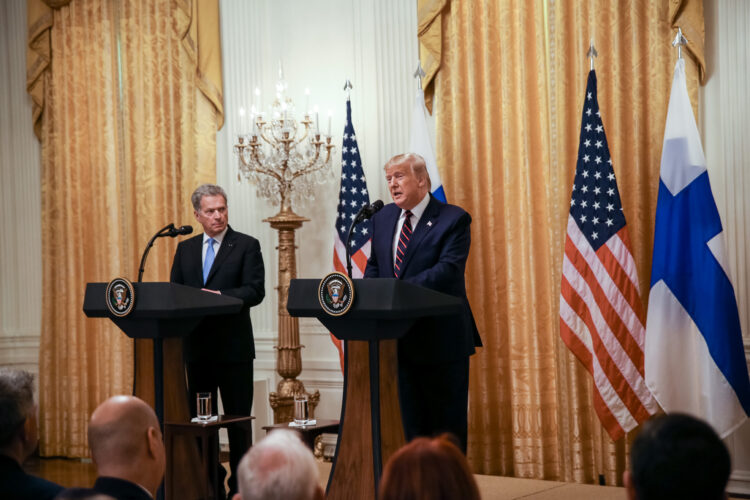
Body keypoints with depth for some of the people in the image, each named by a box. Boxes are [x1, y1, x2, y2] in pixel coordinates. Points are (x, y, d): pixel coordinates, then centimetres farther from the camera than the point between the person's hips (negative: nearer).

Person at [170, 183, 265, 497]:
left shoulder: (246, 246, -1)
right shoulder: (185, 249, 13)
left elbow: (255, 291, -11)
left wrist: (219, 296, -24)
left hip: (233, 346, -5)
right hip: (196, 345, 5)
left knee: (237, 418, 0)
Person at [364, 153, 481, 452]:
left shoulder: (453, 219, -9)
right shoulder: (383, 218, 11)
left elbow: (447, 269, -21)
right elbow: (374, 265, 16)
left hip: (441, 338, -6)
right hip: (400, 338, 6)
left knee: (447, 423, 2)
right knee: (412, 422, 12)